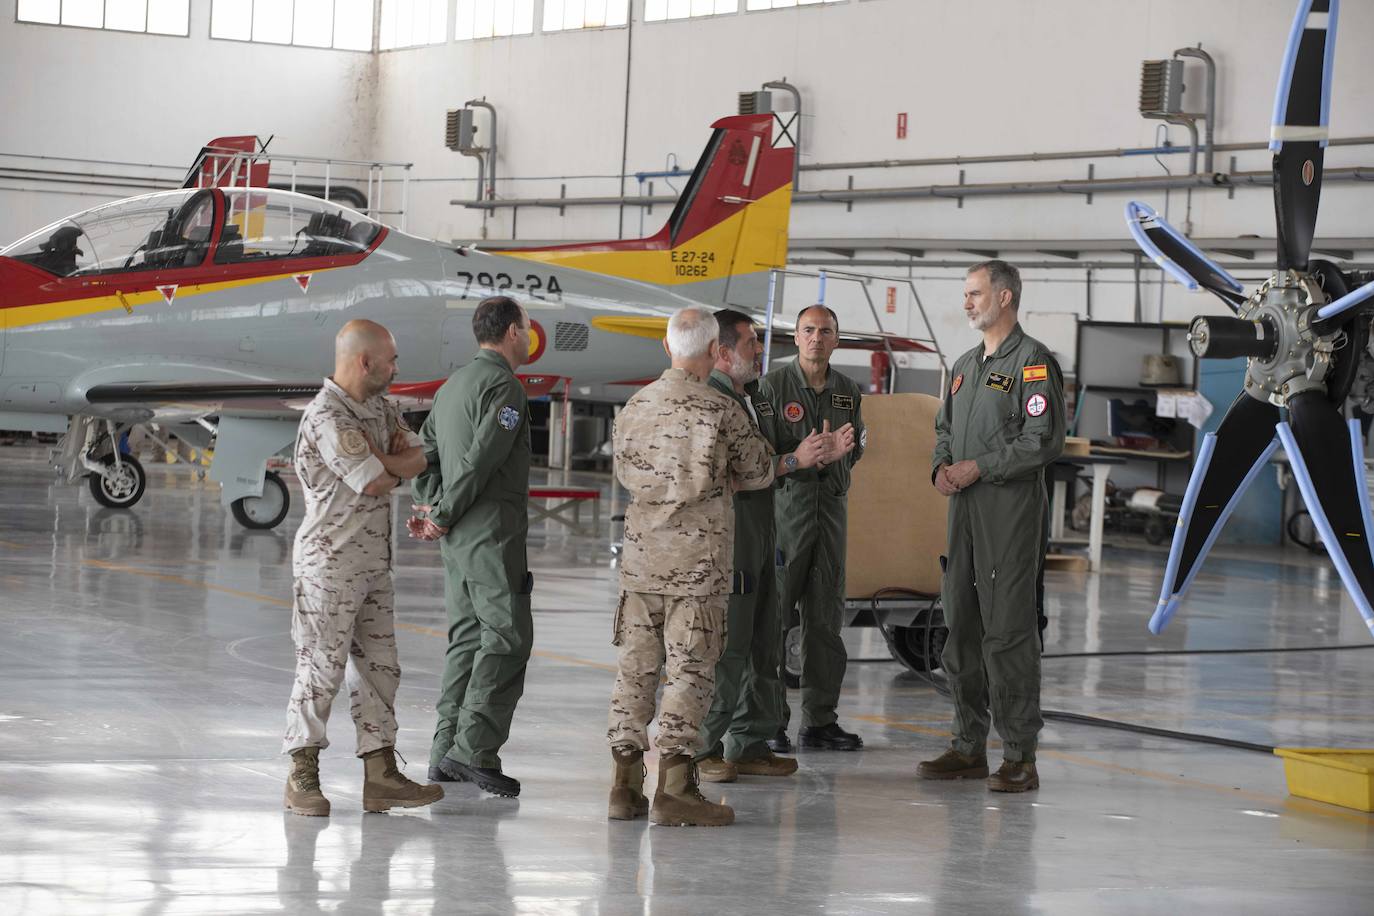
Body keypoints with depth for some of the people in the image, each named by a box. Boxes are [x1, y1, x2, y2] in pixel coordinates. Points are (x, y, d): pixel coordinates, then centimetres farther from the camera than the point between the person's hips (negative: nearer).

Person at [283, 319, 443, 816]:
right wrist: (398, 467, 0)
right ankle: (302, 776, 5)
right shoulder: (327, 417, -18)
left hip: (374, 564, 9)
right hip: (331, 563, -9)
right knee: (322, 667, -3)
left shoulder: (381, 409, 13)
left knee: (379, 667, 8)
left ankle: (381, 775, 12)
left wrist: (381, 462, -14)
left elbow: (417, 457, 3)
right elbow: (375, 482, -21)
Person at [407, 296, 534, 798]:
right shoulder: (504, 386, -12)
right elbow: (480, 460, -19)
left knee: (468, 636, 11)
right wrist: (442, 516, -11)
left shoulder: (453, 385, 19)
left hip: (458, 535, 9)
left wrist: (430, 509, 9)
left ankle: (447, 751, 10)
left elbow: (426, 452, 18)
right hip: (492, 530, -9)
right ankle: (474, 748, -15)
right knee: (507, 636, -9)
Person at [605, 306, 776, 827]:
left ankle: (625, 784, 10)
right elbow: (760, 472, 4)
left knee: (636, 667, 9)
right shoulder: (721, 411, -9)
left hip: (640, 561, 5)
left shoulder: (635, 407, 6)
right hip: (698, 563, -5)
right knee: (690, 671, -2)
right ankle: (674, 788, -5)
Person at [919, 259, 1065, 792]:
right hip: (964, 509, 8)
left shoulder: (1032, 362, -7)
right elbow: (944, 428, 25)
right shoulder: (966, 365, 20)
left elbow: (1044, 440, -15)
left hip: (1011, 512, -8)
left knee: (1008, 632, -9)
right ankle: (969, 747, 17)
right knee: (961, 628, 9)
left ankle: (1020, 756, -6)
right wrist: (941, 466, 4)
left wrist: (979, 467, -14)